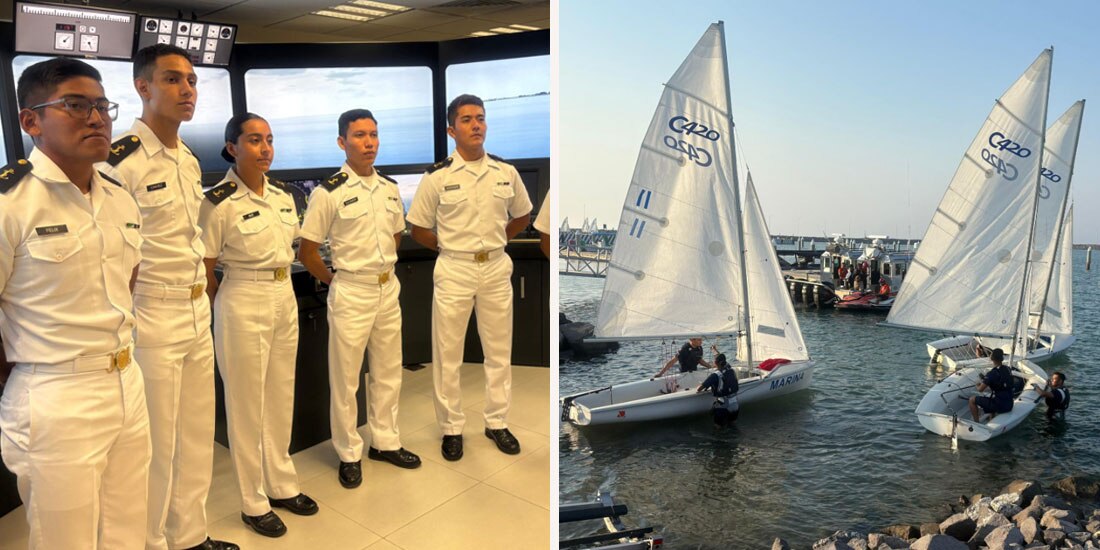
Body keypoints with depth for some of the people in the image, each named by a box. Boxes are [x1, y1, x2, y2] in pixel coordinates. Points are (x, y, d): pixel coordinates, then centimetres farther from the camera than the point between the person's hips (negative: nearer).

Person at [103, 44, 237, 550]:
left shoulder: (189, 160, 11)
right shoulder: (120, 159, -15)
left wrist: (200, 299, 17)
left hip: (198, 317, 8)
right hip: (151, 321, -8)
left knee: (197, 436, 17)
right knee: (156, 445, 6)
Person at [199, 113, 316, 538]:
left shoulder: (282, 194, 6)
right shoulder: (218, 202, -13)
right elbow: (204, 271, -8)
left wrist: (281, 294, 12)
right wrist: (228, 311, -2)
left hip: (285, 299, 6)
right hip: (244, 305, -6)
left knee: (281, 397, 15)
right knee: (247, 404, 6)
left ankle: (282, 485, 32)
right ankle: (254, 503, 22)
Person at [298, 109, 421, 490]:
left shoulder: (390, 188, 4)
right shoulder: (329, 192, -13)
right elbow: (307, 252, -8)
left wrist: (383, 269, 11)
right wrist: (337, 281, 0)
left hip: (389, 289, 6)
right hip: (351, 294, -5)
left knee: (388, 372, 15)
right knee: (345, 378, 7)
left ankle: (385, 442, 32)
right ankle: (348, 454, 24)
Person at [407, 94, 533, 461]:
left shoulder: (506, 172, 1)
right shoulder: (437, 177, -7)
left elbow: (522, 216, 15)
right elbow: (419, 229, 1)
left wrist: (494, 239, 7)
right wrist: (449, 248, 0)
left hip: (496, 268, 3)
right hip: (453, 270, -2)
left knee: (499, 351, 12)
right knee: (448, 354, 6)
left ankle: (497, 422, 29)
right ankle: (451, 428, 23)